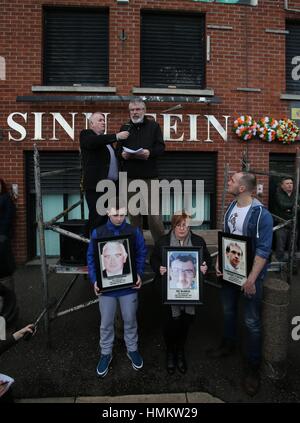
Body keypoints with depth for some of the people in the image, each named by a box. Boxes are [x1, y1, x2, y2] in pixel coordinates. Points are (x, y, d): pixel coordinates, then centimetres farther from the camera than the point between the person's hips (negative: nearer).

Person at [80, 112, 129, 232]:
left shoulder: (106, 138, 23)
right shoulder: (86, 134, 2)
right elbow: (93, 142, -22)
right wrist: (116, 136, -26)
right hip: (96, 184, -7)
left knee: (106, 217, 8)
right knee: (97, 218, -6)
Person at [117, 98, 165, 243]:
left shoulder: (153, 126, 8)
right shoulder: (124, 127, 15)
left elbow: (161, 147, 1)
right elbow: (118, 148, 13)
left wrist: (150, 152, -19)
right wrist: (122, 154, -10)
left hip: (149, 175, -3)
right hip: (129, 176, 4)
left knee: (152, 211, -8)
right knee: (133, 212, 9)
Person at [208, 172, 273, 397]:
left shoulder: (261, 214, -21)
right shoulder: (231, 207, 1)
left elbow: (263, 250, -20)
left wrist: (251, 279, -22)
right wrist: (219, 261, 2)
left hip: (251, 275, -6)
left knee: (252, 322, 5)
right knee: (228, 311, 22)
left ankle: (253, 367, 25)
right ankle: (229, 345, 46)